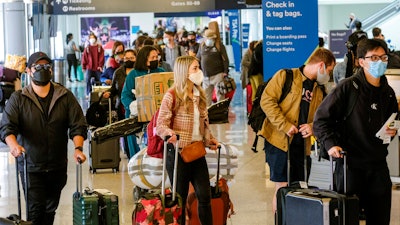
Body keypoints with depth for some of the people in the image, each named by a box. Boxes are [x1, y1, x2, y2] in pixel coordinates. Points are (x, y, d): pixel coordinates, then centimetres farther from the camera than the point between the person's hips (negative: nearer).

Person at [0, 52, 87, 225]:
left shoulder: (65, 97, 4)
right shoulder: (18, 99, 0)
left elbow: (78, 125, 0)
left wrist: (78, 148, -18)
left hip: (58, 167, 3)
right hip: (31, 167, -2)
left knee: (50, 210, 12)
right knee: (35, 211, -10)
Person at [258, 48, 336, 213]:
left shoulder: (319, 90, 16)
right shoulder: (285, 76, -4)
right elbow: (267, 101, -12)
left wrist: (312, 127, -4)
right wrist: (285, 126, -19)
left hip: (302, 145, 6)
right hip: (279, 141, -6)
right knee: (282, 188, -5)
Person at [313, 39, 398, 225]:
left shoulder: (388, 93, 10)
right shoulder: (348, 87, -9)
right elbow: (321, 119, -8)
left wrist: (393, 131, 4)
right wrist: (330, 144, -21)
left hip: (378, 164, 6)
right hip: (350, 163, -6)